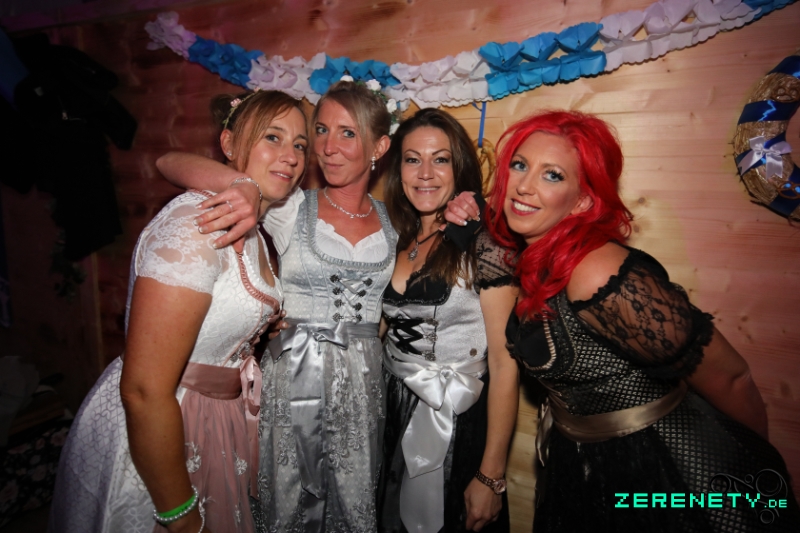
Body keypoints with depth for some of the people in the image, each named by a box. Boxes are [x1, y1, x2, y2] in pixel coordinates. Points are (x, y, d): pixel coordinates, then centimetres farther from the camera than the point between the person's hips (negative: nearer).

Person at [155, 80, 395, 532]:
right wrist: (246, 186, -31)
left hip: (361, 389, 3)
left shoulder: (392, 220, 4)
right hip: (291, 383, -2)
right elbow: (171, 163, -11)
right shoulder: (289, 209, -7)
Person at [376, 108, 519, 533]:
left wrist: (491, 477, -15)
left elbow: (505, 365, -16)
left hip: (456, 425, -5)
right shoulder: (394, 242, 0)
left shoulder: (482, 248, -16)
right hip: (392, 418, 5)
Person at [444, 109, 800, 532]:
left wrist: (757, 463, -3)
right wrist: (474, 224, -5)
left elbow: (728, 379, -22)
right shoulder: (531, 252, -8)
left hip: (668, 477, -7)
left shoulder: (602, 278, -32)